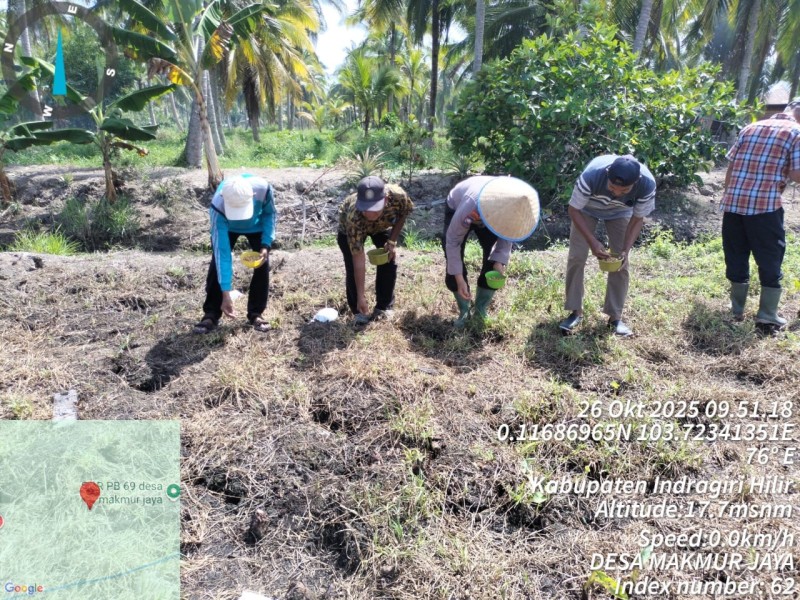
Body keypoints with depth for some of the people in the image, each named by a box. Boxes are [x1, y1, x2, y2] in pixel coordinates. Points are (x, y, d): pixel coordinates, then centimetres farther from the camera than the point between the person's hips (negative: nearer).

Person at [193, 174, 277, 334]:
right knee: (217, 263, -11)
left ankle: (256, 314, 5)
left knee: (262, 265, -9)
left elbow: (270, 214, -17)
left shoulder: (263, 188, -42)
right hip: (226, 226, -1)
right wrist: (226, 293, -40)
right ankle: (211, 315, 1)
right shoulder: (218, 207, -43)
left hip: (256, 225, 1)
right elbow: (222, 251, -40)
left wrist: (266, 244, -30)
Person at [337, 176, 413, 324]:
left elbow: (404, 213, -13)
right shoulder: (353, 217, -45)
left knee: (388, 262, -6)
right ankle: (359, 310, 7)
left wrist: (392, 241, -20)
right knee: (352, 267, -13)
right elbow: (359, 260, -40)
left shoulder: (398, 195, -41)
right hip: (348, 228, -2)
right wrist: (361, 295, -37)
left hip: (383, 225, 3)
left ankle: (384, 307, 12)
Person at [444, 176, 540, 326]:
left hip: (488, 212, 3)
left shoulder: (513, 208, -33)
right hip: (456, 209, -3)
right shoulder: (469, 206, -45)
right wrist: (459, 279, -33)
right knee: (454, 265, -14)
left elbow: (508, 232, -13)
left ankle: (481, 312, 8)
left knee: (494, 264, -9)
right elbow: (452, 241, -33)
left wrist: (500, 261, -26)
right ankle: (464, 312, 6)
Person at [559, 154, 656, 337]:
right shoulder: (592, 174, -42)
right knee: (576, 257, -10)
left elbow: (637, 219, -18)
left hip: (620, 213, 1)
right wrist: (592, 241, -37)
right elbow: (574, 210, -28)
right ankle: (576, 312, 3)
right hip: (587, 208, -1)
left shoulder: (647, 184, -35)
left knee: (621, 262, -6)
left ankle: (615, 316, 7)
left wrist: (626, 250, -29)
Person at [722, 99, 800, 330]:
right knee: (770, 260, 8)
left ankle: (736, 309, 23)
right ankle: (767, 316, 13)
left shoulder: (750, 128, 15)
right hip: (765, 206, -4)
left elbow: (730, 166, 14)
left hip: (733, 203, 5)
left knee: (736, 257, 14)